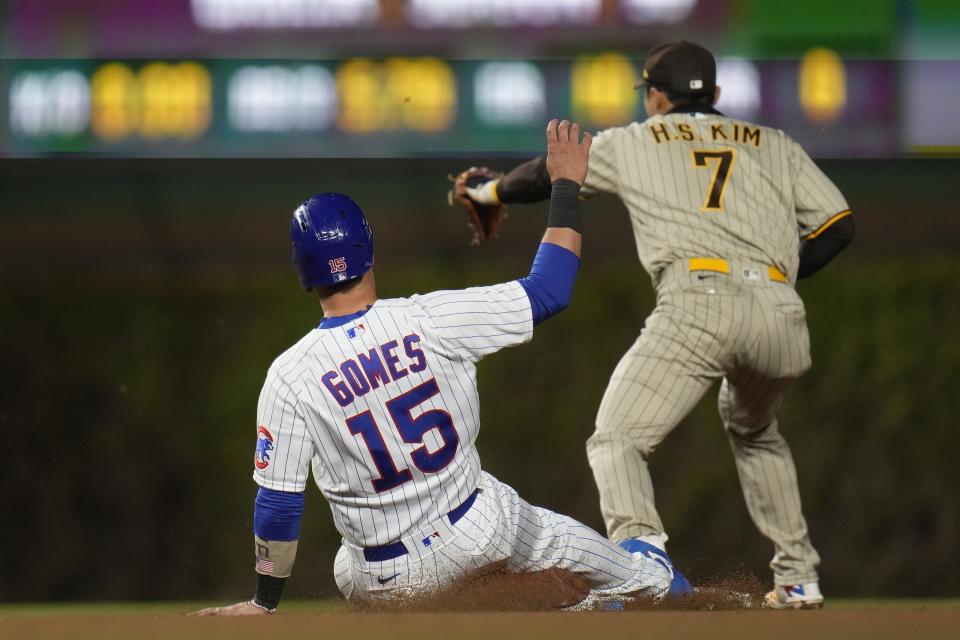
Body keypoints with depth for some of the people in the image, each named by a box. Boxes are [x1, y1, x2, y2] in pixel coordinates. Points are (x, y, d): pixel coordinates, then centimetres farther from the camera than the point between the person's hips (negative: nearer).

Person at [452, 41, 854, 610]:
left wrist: (489, 192, 54)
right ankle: (798, 578, 29)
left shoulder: (631, 144, 23)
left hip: (697, 306, -4)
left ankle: (638, 545, -33)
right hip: (782, 317, 4)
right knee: (754, 430, 32)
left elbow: (547, 175, 34)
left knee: (616, 441, -2)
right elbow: (838, 223, 18)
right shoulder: (777, 146, 27)